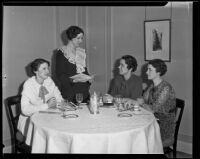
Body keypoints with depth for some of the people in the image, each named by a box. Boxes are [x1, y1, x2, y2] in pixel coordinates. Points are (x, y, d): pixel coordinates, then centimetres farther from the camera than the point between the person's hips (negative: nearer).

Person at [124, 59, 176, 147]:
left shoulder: (166, 88, -20)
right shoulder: (152, 86, 8)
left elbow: (153, 109, -20)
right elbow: (144, 100, 11)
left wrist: (140, 103, -5)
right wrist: (133, 102, -8)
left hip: (165, 129, -7)